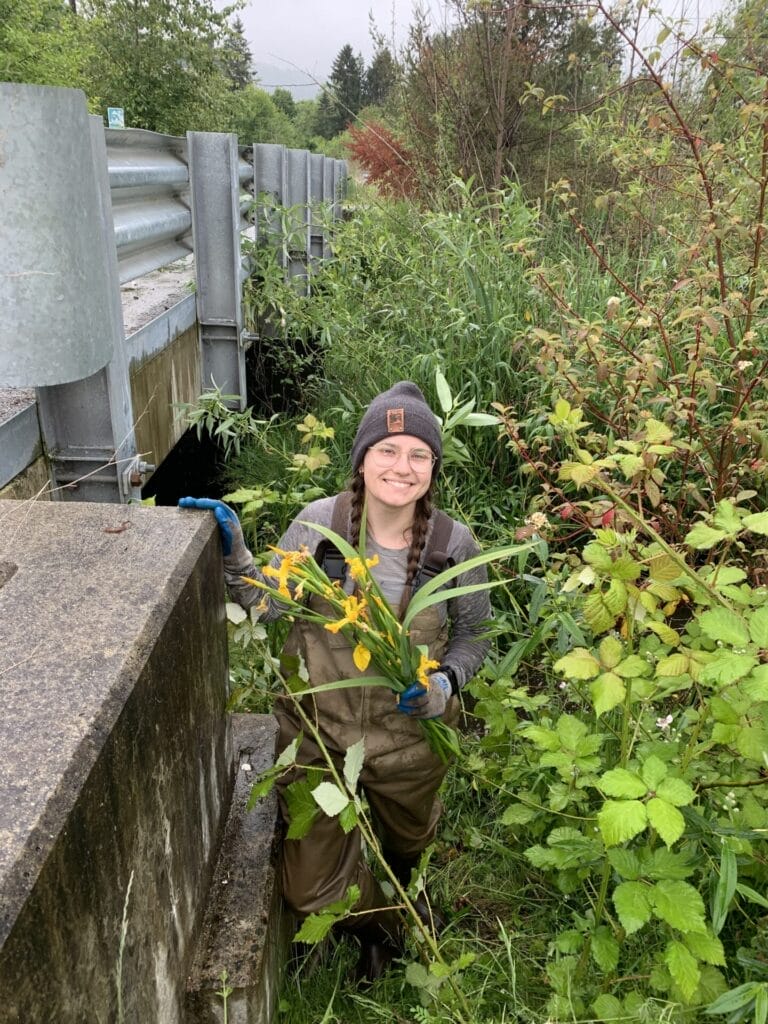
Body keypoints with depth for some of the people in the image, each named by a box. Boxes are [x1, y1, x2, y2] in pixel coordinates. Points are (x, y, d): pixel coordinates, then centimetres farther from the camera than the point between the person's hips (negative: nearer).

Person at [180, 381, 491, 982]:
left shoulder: (454, 544, -16)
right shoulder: (318, 522, -16)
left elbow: (473, 635, -2)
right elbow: (268, 605, -7)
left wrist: (445, 684, -19)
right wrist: (233, 552, -21)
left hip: (409, 736, 1)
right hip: (317, 730, 0)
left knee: (407, 841, 31)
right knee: (310, 888, 13)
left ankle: (398, 892, 73)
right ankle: (382, 925, 51)